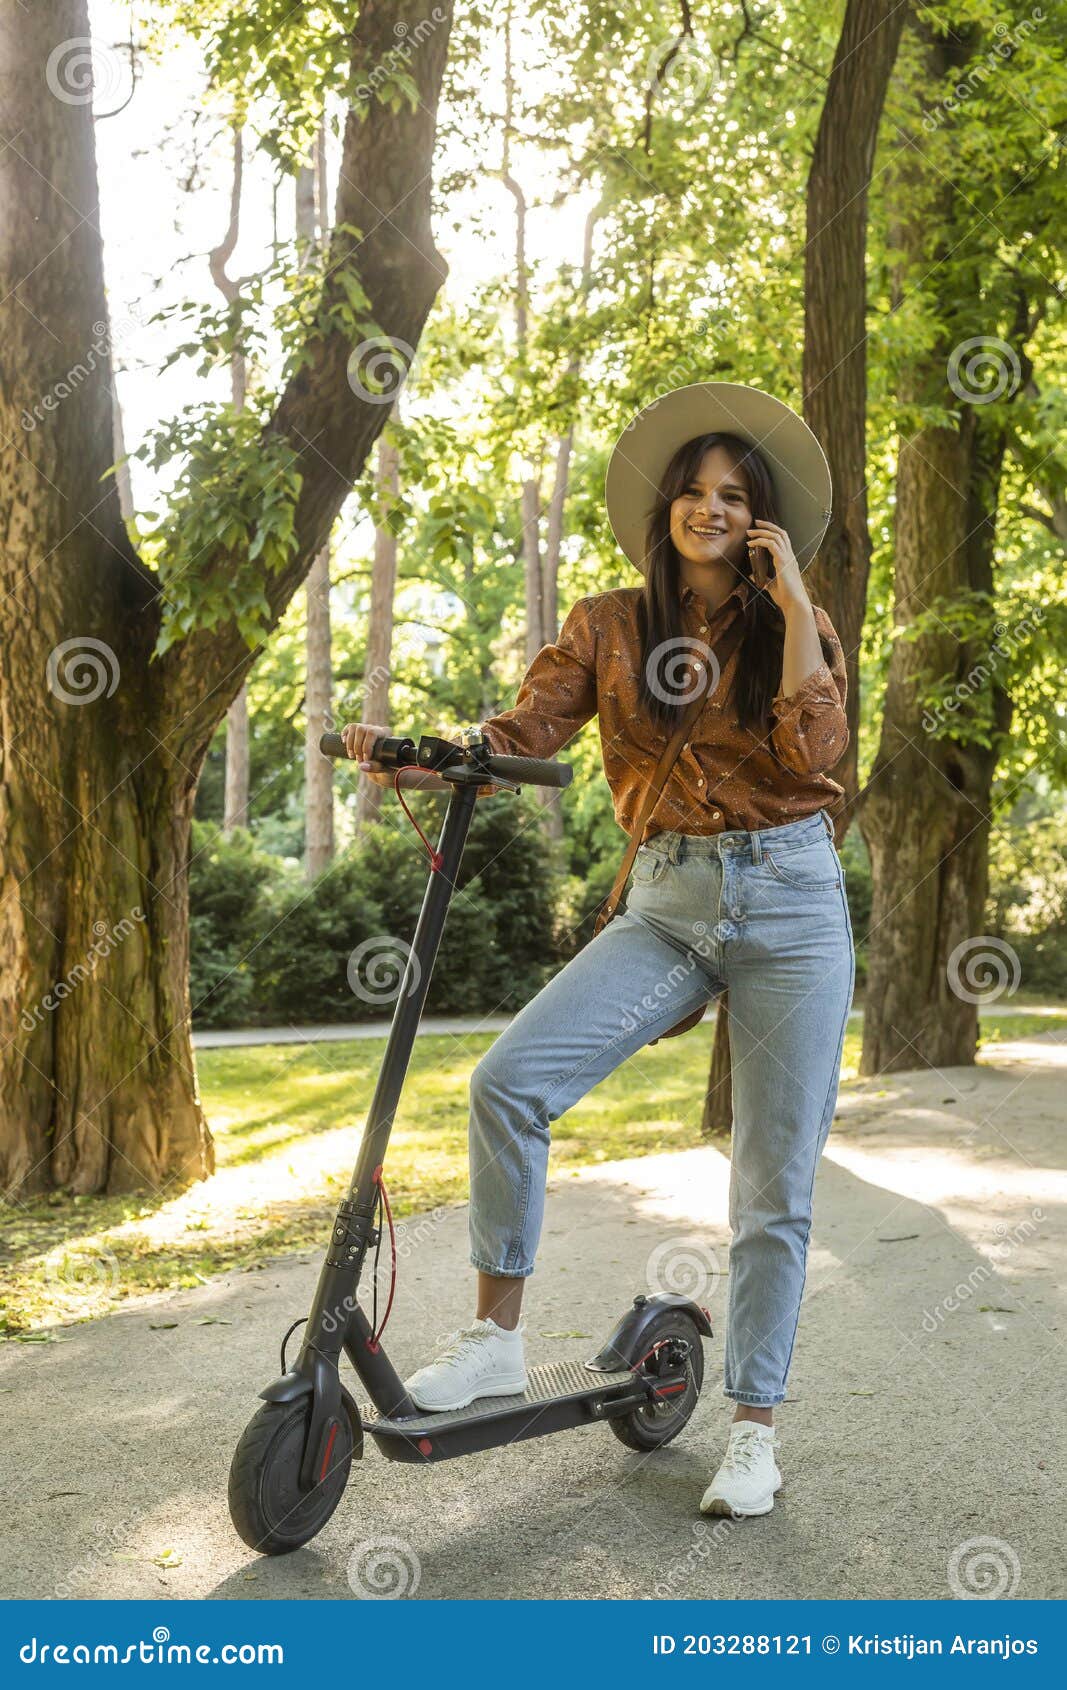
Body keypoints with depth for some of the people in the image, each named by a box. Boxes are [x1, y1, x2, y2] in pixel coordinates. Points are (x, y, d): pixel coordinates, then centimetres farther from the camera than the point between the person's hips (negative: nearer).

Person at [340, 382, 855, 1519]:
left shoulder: (795, 627, 5)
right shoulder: (609, 625, 8)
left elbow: (815, 752, -13)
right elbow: (524, 731, -4)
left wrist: (792, 602, -10)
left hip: (793, 907, -1)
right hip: (668, 904, 1)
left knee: (774, 1188, -1)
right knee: (508, 1080, -18)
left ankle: (753, 1426, 14)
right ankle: (495, 1336, -3)